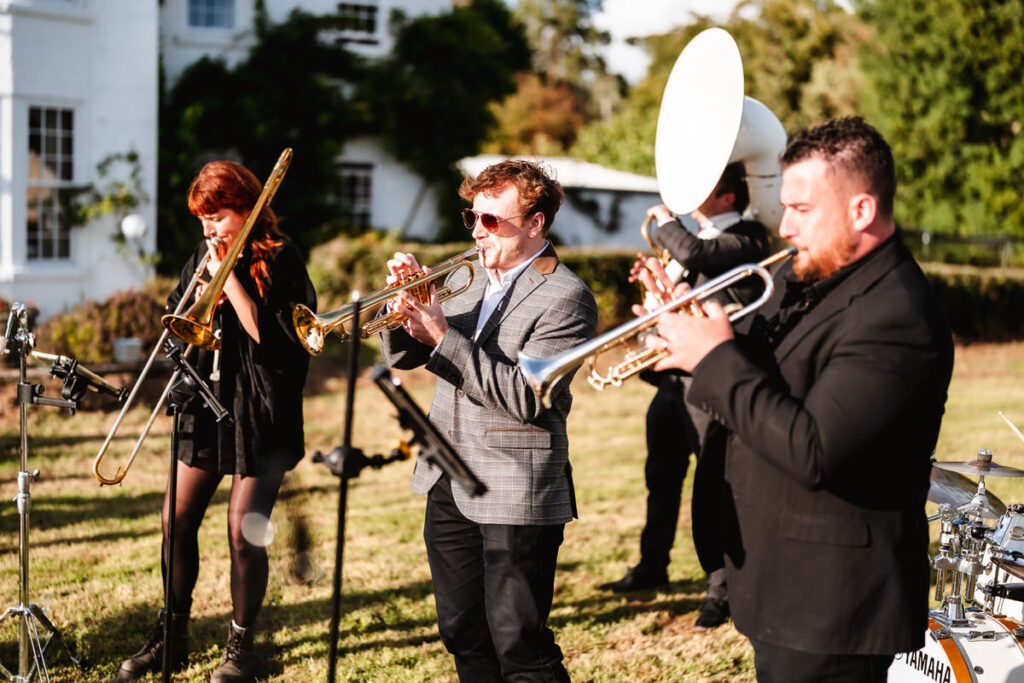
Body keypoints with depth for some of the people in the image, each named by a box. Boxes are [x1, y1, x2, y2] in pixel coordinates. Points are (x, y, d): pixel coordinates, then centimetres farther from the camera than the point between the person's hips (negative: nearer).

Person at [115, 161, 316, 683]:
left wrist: (229, 278, -17)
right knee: (177, 521, 7)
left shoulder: (279, 262, -8)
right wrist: (198, 306, -8)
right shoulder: (203, 257, 10)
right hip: (206, 404, 6)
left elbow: (271, 337, -18)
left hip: (259, 414, -6)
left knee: (244, 533, -4)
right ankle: (172, 636, 23)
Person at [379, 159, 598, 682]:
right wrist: (407, 307, -8)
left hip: (515, 496, -7)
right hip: (448, 485, 7)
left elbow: (526, 397, -21)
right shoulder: (463, 278, 12)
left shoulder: (565, 297, -11)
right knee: (464, 637, 17)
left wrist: (443, 334, -23)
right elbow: (402, 356, 13)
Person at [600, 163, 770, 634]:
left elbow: (693, 254, -27)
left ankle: (721, 589, 5)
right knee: (662, 476, 19)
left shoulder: (746, 239, -10)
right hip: (673, 376, 9)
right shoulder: (703, 236, 17)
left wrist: (664, 223, -8)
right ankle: (652, 567, 35)